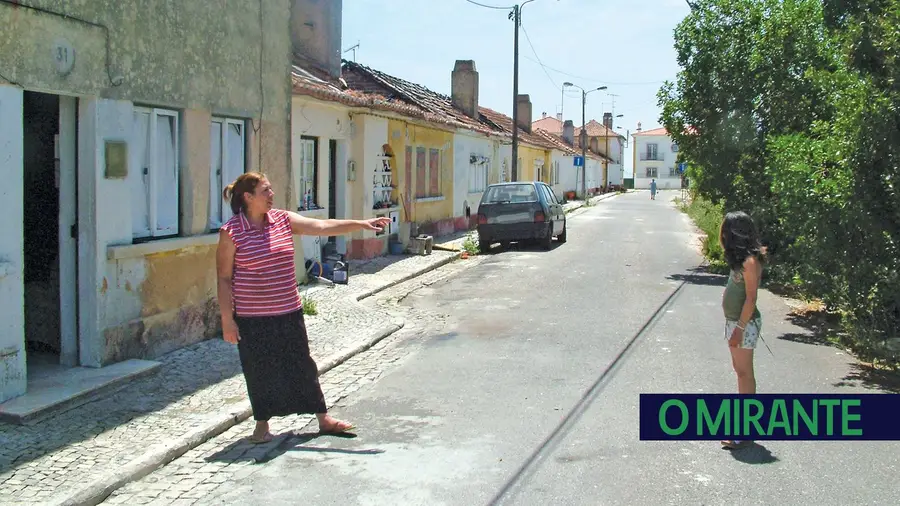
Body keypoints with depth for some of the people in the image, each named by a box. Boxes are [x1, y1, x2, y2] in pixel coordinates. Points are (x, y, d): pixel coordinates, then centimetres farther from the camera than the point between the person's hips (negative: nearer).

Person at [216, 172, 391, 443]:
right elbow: (224, 279, -8)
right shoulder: (231, 232, -10)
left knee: (302, 365, 12)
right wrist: (227, 320, -9)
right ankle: (262, 425, 26)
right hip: (252, 319, -4)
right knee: (259, 371, 7)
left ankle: (323, 418, 23)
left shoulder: (283, 220, 2)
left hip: (289, 312, 4)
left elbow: (322, 227, -2)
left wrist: (361, 224, -11)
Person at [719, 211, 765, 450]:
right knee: (739, 370, 16)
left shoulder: (750, 261, -20)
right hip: (734, 320, 10)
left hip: (744, 323, -10)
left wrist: (739, 328, -21)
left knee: (744, 372, -4)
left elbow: (751, 298, -21)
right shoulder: (740, 258, 8)